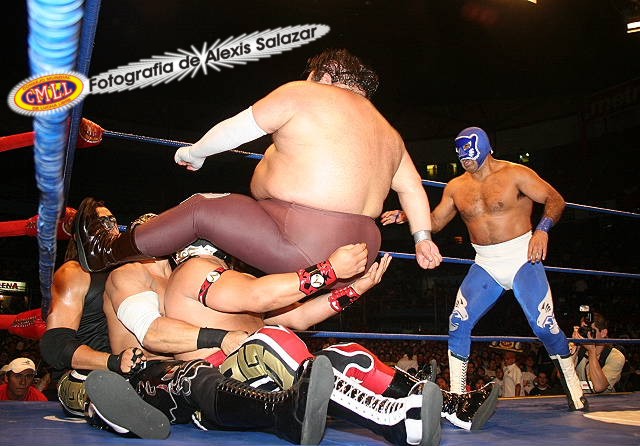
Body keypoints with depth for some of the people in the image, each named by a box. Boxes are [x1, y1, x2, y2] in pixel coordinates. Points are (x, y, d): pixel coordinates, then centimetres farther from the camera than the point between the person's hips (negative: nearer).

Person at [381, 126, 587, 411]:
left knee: (544, 324, -10)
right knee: (458, 322, -9)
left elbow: (555, 200, -6)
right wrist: (405, 216, -4)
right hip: (485, 267, 4)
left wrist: (542, 229, -23)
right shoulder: (456, 187, 8)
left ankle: (572, 384, 16)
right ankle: (456, 394, 1)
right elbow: (435, 222, 13)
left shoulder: (515, 174, -5)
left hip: (522, 259, -4)